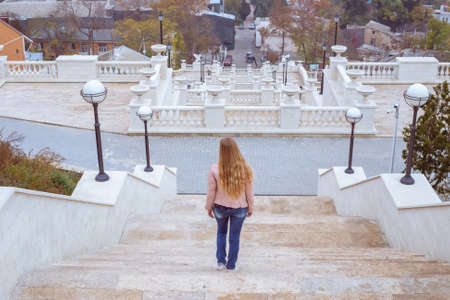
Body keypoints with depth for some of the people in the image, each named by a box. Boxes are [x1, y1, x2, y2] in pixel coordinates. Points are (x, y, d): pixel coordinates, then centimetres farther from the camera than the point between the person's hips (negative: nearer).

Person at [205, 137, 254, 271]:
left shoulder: (215, 169, -21)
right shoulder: (245, 169, -19)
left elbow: (211, 192, -11)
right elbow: (249, 193, -8)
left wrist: (209, 207, 6)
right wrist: (250, 208, 8)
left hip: (220, 208, 0)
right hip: (240, 209, 0)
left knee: (221, 232, 27)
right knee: (234, 236, 17)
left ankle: (220, 261, 29)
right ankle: (231, 264, 30)